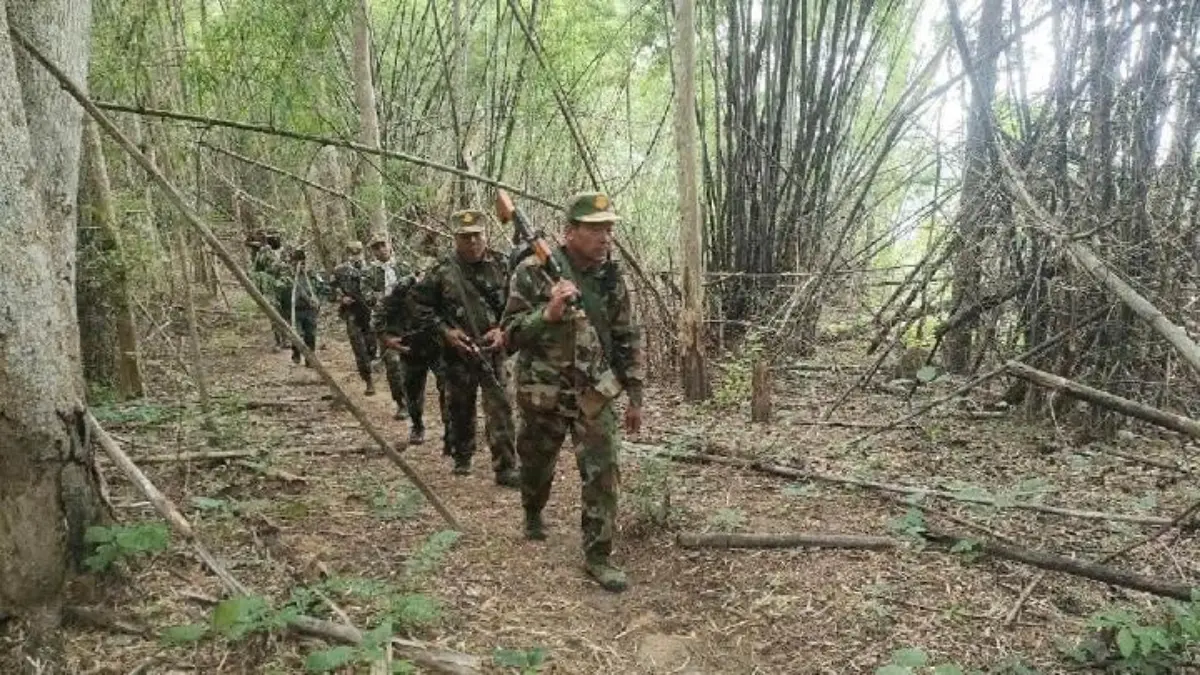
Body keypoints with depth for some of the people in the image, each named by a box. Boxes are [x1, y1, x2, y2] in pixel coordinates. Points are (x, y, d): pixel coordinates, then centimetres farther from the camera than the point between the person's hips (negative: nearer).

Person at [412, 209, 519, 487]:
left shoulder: (499, 268, 0)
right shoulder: (442, 271, -4)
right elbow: (420, 304, 3)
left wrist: (503, 331, -8)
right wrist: (445, 330, -7)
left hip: (492, 351, 0)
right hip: (457, 352, 0)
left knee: (500, 409, -5)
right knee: (460, 409, 14)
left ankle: (505, 468, -2)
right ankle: (461, 458, 34)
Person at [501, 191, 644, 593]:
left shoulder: (612, 278, -1)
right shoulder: (533, 271, -12)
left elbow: (628, 339, 6)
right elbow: (511, 333, -13)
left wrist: (635, 396, 7)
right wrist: (549, 312, -30)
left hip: (594, 394, 2)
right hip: (543, 393, -2)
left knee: (603, 473, -6)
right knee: (537, 466, 18)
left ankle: (598, 556, 7)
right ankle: (533, 515, 49)